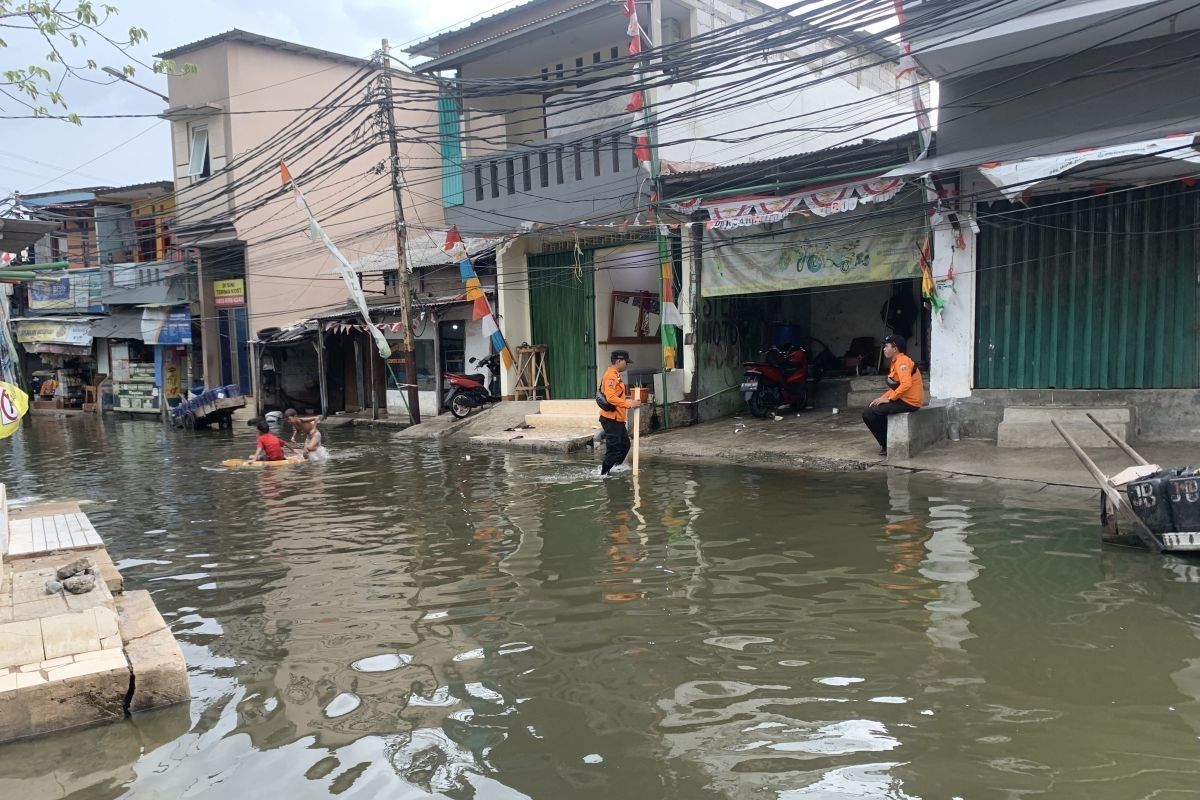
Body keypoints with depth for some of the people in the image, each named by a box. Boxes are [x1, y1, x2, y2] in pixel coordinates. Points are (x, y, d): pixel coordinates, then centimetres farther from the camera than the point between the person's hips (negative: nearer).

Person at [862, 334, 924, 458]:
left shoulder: (902, 361, -16)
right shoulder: (896, 362, 16)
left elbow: (906, 384, -29)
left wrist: (889, 398, -21)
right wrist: (882, 397, 5)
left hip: (909, 402, -10)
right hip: (903, 399, 10)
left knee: (868, 414, -14)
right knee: (874, 408, 20)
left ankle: (887, 445, -3)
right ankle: (888, 441, 18)